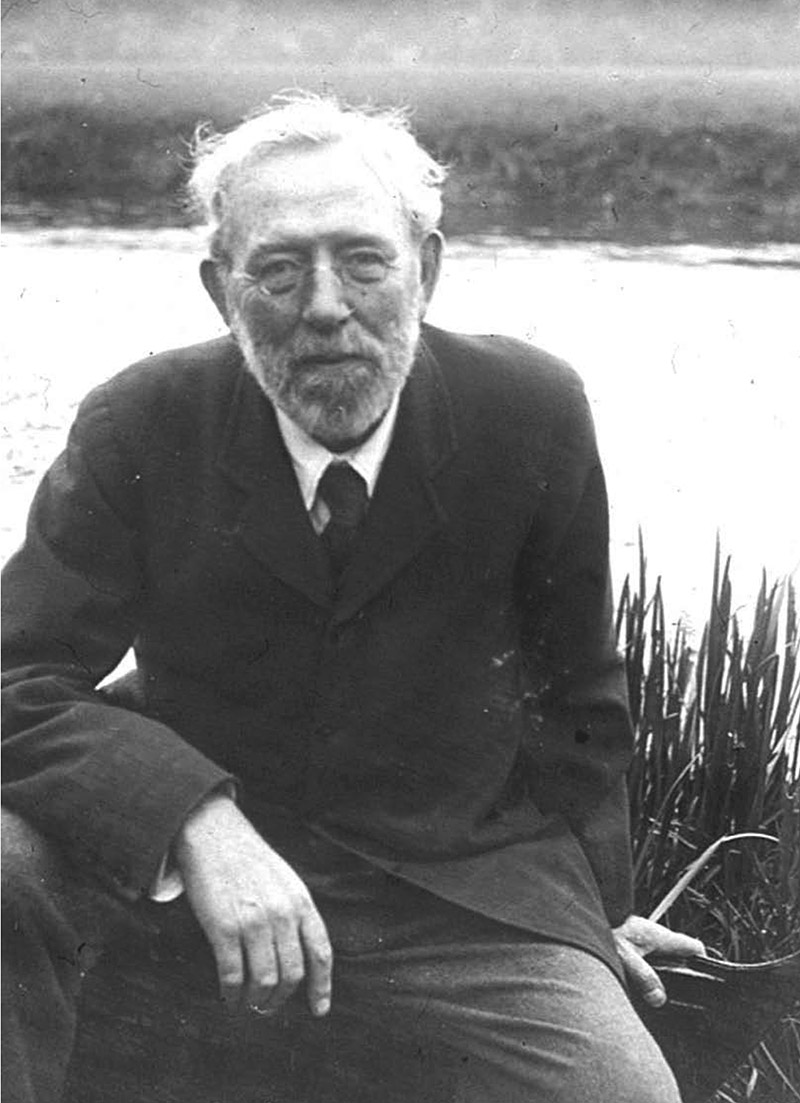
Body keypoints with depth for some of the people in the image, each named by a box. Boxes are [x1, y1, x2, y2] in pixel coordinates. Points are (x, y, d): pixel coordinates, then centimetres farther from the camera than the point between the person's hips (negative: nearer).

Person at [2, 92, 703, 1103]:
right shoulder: (137, 429, -12)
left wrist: (594, 904, 13)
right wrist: (200, 825, -34)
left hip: (462, 871, 1)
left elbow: (576, 686, 5)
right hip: (180, 845, 0)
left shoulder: (532, 414, -10)